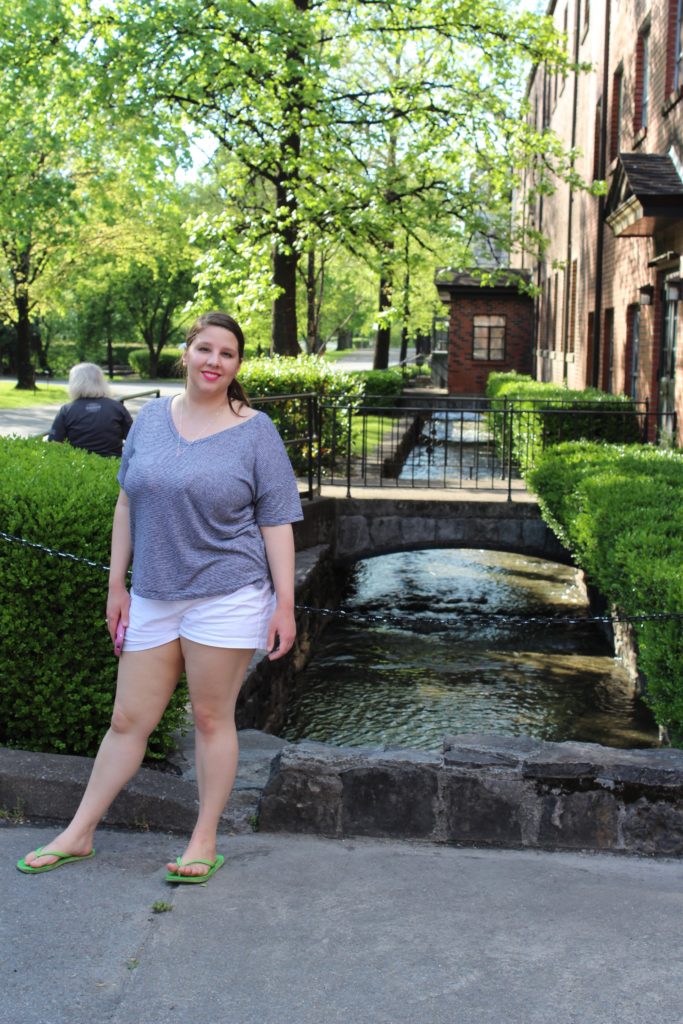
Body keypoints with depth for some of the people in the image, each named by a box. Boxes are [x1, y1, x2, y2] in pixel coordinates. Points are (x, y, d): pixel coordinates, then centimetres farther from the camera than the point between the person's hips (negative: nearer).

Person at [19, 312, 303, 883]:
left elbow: (277, 522, -5)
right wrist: (117, 584, 10)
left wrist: (285, 604, -9)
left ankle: (205, 842, 19)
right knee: (129, 721, 10)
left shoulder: (255, 432, -4)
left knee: (212, 719, 5)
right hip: (154, 597, 4)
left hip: (226, 596, -3)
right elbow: (128, 504, 12)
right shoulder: (152, 418, 6)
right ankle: (79, 835, 22)